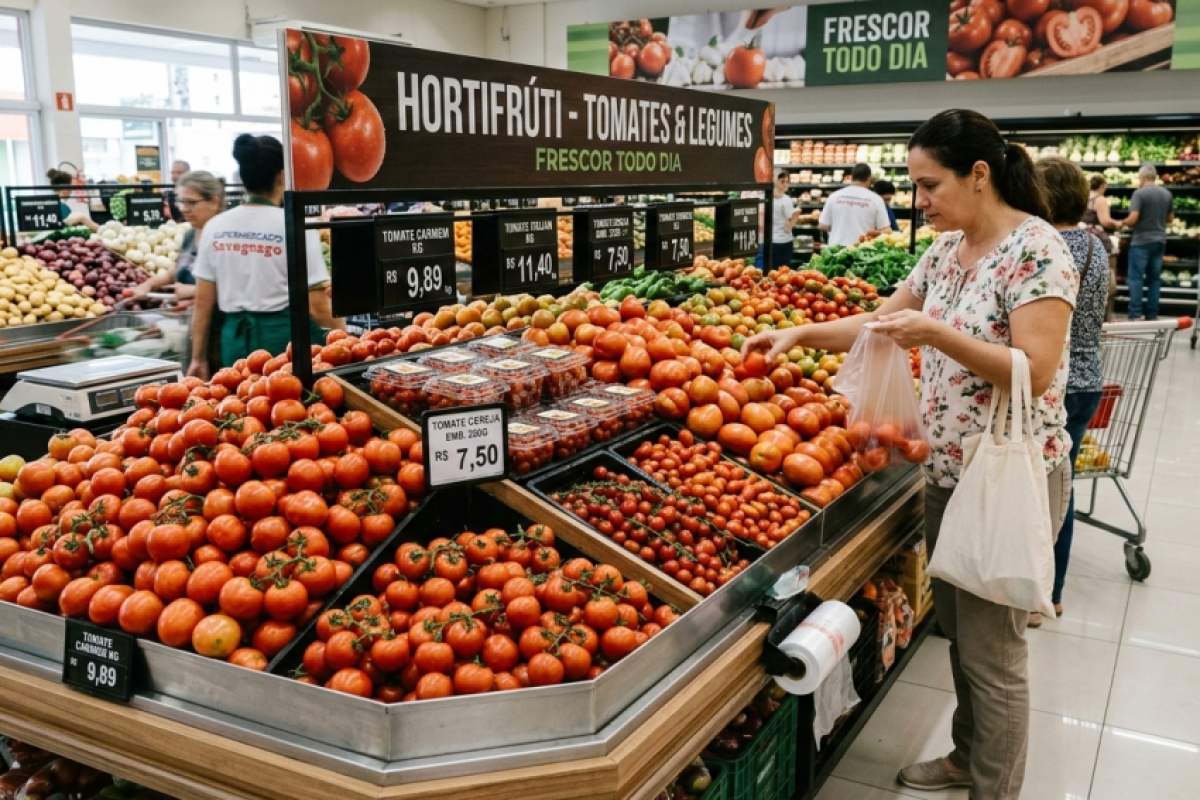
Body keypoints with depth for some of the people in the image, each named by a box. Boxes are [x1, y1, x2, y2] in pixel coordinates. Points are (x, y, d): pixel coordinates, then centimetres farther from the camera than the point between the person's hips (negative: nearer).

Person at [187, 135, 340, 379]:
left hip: (236, 337, 4)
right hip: (286, 336, -4)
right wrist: (340, 325, 8)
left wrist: (198, 358, 13)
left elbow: (203, 303, 5)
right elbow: (316, 308, -10)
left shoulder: (215, 227, 4)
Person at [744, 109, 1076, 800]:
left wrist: (936, 334, -31)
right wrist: (801, 333, 6)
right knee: (957, 628, 20)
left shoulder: (1037, 251, -17)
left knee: (991, 649, 3)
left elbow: (1036, 372, -23)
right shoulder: (948, 248, 8)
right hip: (948, 469, 8)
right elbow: (885, 320, 16)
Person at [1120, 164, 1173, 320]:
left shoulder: (1139, 193, -12)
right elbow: (1170, 218, 16)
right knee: (1155, 277, 9)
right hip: (1160, 240, 6)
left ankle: (1135, 315, -7)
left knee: (1136, 277, -3)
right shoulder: (1167, 194, 7)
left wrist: (1123, 223, 2)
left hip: (1141, 241, -6)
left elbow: (1133, 218, -18)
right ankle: (1152, 315, 10)